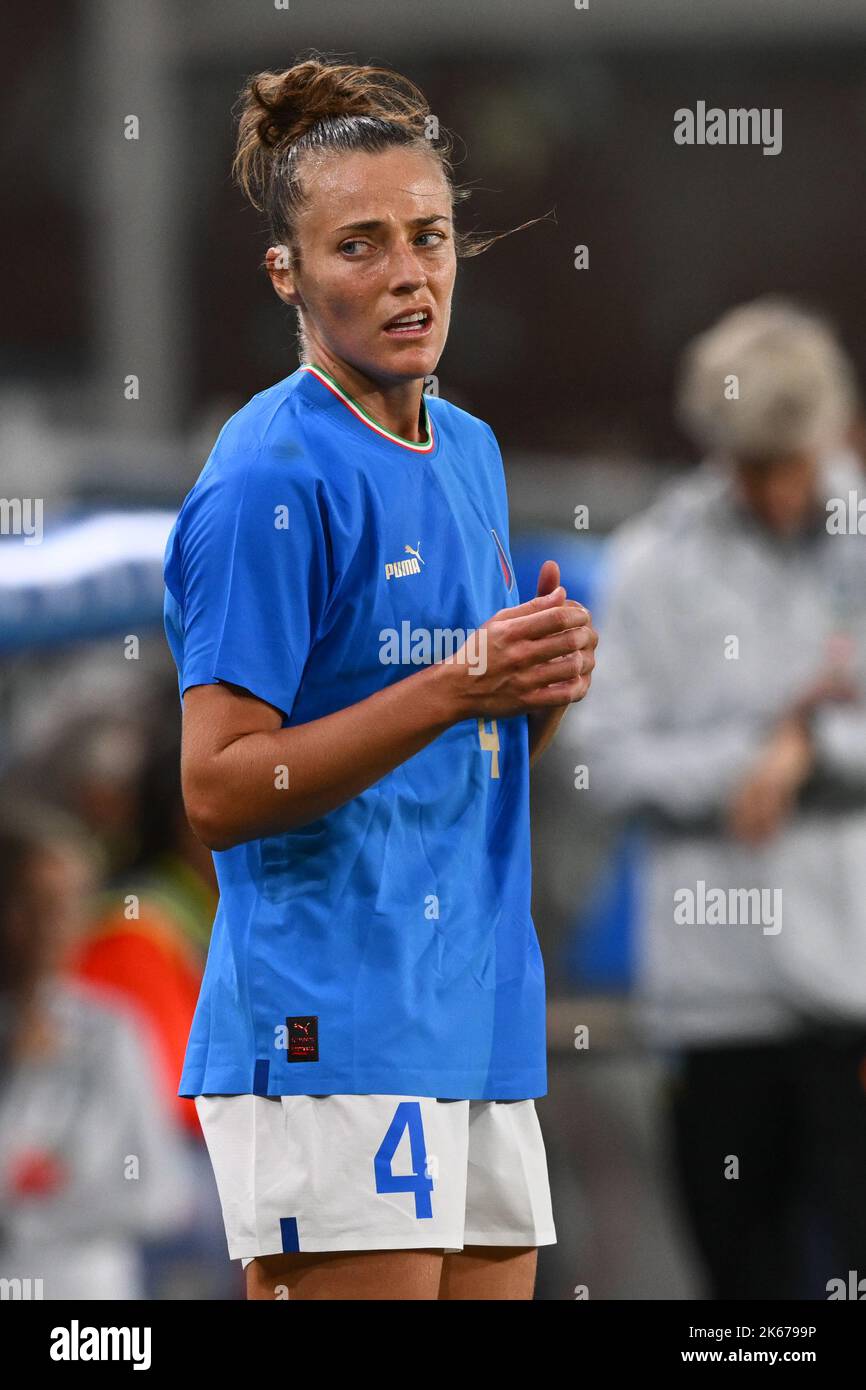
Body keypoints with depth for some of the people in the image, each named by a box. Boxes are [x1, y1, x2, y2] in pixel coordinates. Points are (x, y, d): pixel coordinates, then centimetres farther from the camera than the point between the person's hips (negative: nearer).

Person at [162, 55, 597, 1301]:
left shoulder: (471, 453, 15)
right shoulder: (270, 482, -11)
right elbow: (220, 791, -15)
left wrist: (542, 689, 1)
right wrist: (454, 689, -22)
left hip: (482, 1017, 8)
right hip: (329, 1035, -8)